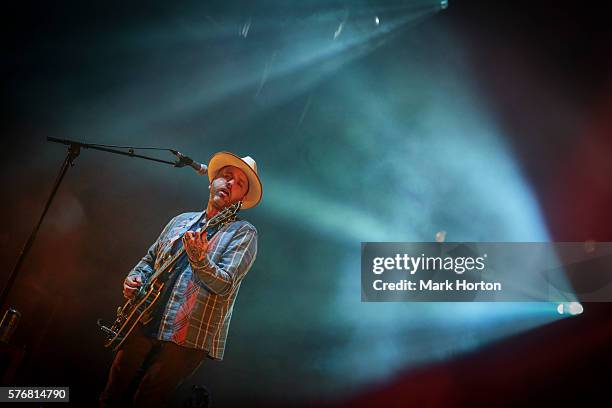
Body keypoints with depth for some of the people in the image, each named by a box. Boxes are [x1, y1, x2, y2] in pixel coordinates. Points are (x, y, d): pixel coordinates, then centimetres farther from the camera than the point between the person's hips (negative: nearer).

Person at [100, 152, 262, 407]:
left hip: (186, 337, -5)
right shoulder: (181, 221, 16)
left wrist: (199, 259, -32)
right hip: (143, 324, 6)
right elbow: (150, 259, 25)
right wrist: (135, 277, 4)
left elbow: (224, 284, -15)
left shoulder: (244, 233, -3)